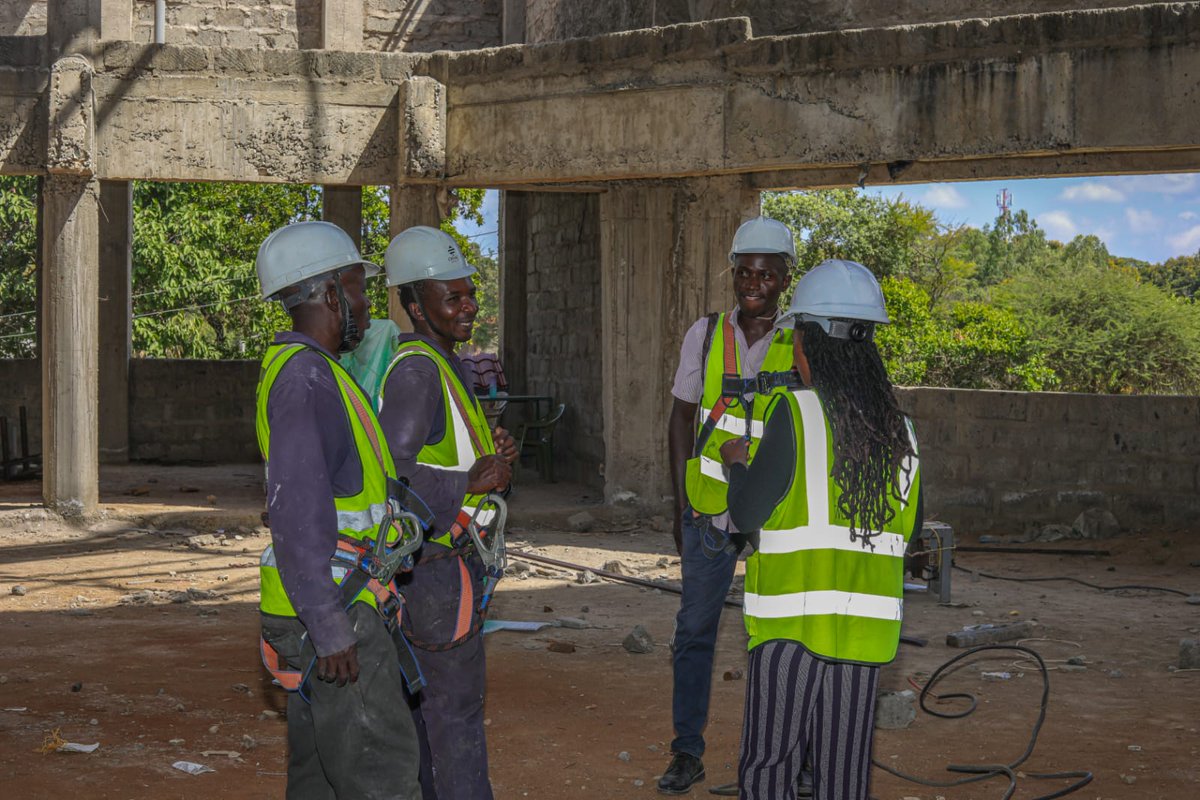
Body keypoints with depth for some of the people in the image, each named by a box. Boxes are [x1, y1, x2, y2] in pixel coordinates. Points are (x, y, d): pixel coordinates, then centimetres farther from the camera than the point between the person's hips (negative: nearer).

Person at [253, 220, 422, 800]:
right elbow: (298, 513, -24)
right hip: (331, 617, -10)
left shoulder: (308, 371, 15)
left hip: (329, 610, 10)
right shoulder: (303, 377, -17)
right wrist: (329, 630, -25)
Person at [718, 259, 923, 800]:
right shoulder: (898, 428, 5)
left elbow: (748, 514, -8)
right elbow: (909, 526, 14)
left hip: (794, 618, -5)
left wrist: (738, 464, 11)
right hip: (865, 623, 5)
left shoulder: (795, 412, -10)